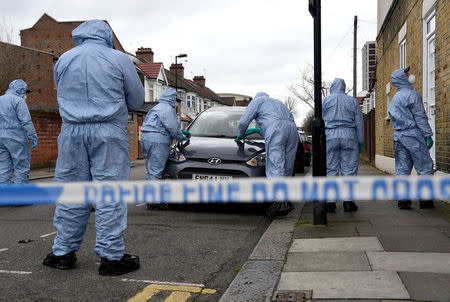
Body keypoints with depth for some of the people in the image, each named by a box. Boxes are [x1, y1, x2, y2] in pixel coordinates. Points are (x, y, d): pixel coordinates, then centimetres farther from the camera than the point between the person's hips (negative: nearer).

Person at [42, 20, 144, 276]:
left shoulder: (64, 60, 9)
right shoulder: (120, 60, -2)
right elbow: (137, 101, 6)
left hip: (72, 132, 3)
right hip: (109, 133, -3)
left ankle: (63, 252, 16)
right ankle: (111, 257, 2)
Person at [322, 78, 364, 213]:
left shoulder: (326, 100, 9)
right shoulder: (352, 101, 12)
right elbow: (359, 123, 11)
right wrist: (361, 142, 13)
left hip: (330, 136, 0)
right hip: (349, 136, 1)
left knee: (330, 170, 1)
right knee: (349, 169, 2)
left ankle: (330, 202, -1)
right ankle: (348, 201, 1)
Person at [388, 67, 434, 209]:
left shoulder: (394, 99, 19)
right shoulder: (412, 94, -7)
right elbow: (420, 117, -12)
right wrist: (428, 135, -11)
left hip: (398, 136, 8)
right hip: (413, 135, -8)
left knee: (402, 170, 6)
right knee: (425, 167, -1)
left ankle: (403, 200, 6)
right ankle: (425, 199, -2)